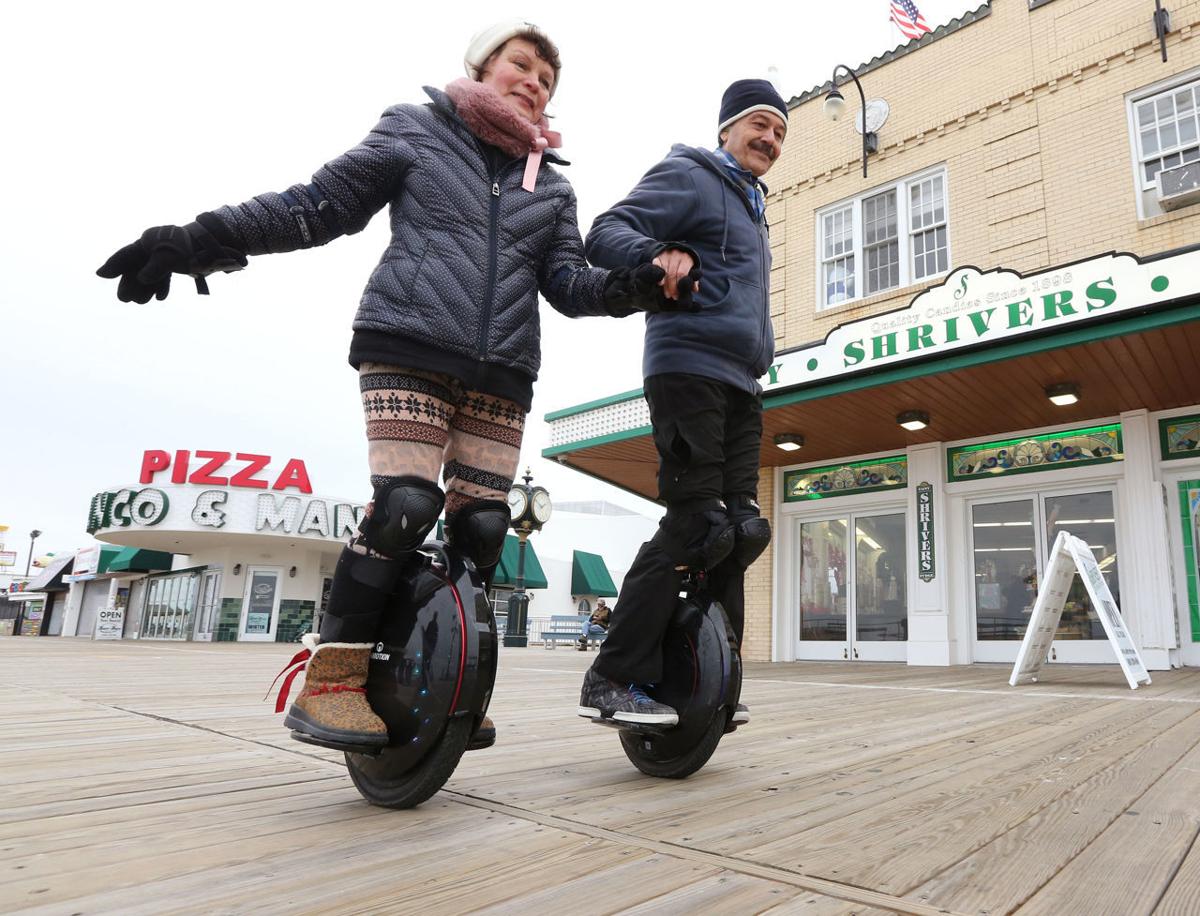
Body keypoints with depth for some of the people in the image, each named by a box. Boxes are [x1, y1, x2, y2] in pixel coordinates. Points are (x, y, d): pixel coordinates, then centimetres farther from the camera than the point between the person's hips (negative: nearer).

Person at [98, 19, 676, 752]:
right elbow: (322, 205, 7)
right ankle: (331, 680, -7)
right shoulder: (416, 130, 11)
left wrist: (631, 286, -12)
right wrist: (201, 241, -2)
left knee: (481, 527, -3)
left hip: (500, 376, 4)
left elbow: (567, 283, 10)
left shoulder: (552, 186, 20)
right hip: (409, 349, -4)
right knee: (405, 504, -20)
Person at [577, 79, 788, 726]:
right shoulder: (690, 175, 4)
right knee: (696, 525, -16)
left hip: (740, 385, 9)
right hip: (689, 370, -9)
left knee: (740, 531, 3)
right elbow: (605, 234, -10)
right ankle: (615, 677, -9)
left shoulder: (751, 207, 31)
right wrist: (662, 254, -30)